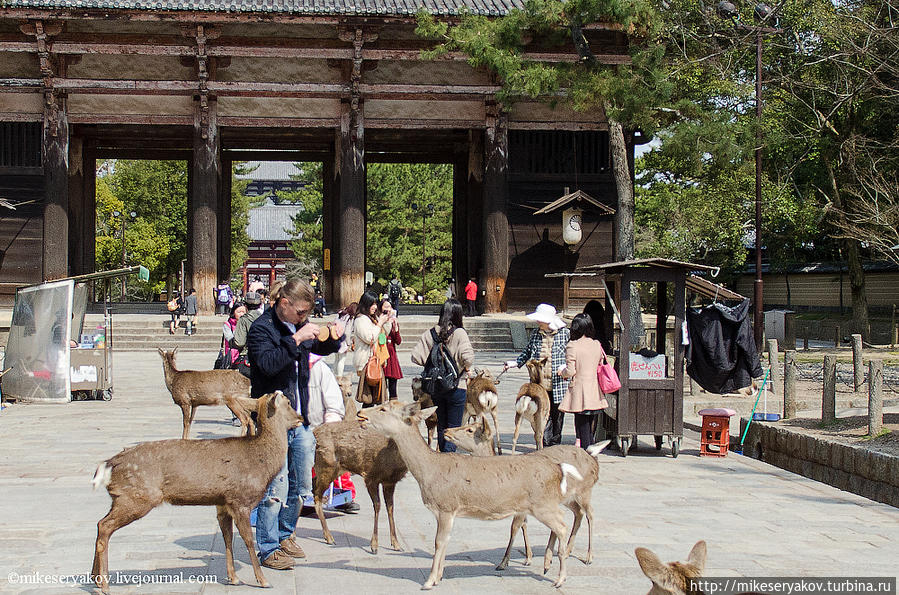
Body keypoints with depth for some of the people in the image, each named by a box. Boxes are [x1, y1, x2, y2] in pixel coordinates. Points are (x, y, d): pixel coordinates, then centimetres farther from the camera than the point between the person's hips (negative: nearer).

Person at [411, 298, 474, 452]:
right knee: (454, 428, 5)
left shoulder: (429, 334, -2)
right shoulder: (459, 333, -13)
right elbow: (468, 357, -24)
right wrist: (466, 368, -3)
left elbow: (416, 357, -6)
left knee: (441, 426, 18)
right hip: (456, 387, -4)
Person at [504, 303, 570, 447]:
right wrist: (514, 363, 11)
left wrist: (566, 366, -9)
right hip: (539, 383, 2)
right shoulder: (536, 333, 9)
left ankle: (555, 444, 17)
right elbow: (528, 352, 22)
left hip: (558, 384, -2)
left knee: (557, 415, 5)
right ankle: (546, 444, -1)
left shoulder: (564, 333, 0)